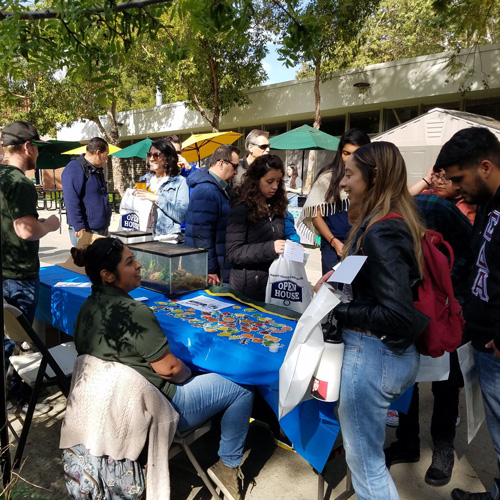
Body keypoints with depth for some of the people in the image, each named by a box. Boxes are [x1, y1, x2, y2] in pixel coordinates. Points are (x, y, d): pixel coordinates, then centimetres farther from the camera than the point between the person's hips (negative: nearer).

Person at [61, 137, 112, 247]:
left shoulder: (97, 170, 18)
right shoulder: (74, 168, -11)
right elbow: (71, 201, -20)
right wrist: (79, 227, -24)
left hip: (102, 229, 9)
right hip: (85, 231, -9)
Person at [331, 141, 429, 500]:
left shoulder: (380, 232, -23)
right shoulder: (397, 222, 6)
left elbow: (396, 315, -26)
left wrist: (337, 311, -17)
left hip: (372, 353, -9)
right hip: (397, 353, 9)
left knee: (365, 463, 10)